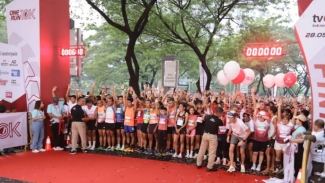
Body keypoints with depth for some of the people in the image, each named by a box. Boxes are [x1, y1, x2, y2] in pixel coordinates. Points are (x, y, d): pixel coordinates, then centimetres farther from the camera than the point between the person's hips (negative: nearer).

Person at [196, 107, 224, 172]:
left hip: (205, 134, 5)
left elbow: (204, 119, 16)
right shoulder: (219, 120, -16)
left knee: (202, 149, 15)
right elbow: (222, 124, 5)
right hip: (213, 136, -4)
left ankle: (198, 164, 26)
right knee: (212, 152, 4)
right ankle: (209, 167, 8)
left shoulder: (207, 117, -7)